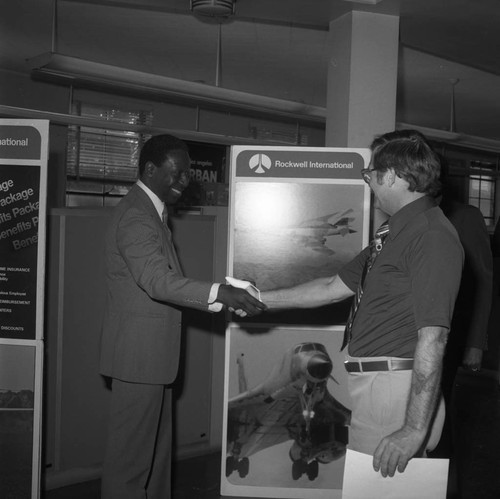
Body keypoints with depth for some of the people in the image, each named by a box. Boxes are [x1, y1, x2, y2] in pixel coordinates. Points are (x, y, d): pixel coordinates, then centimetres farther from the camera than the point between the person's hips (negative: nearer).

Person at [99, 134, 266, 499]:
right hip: (139, 354, -10)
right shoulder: (135, 215, -16)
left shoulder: (151, 212, 17)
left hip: (153, 353, 10)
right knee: (132, 453, -1)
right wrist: (220, 293, -33)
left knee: (157, 449, 17)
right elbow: (157, 280, -28)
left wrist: (224, 301, 8)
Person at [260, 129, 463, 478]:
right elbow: (334, 288, 20)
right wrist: (261, 300, 20)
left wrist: (414, 429, -25)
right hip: (371, 384, 9)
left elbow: (433, 338, -23)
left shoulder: (432, 235, -16)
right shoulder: (396, 234, 17)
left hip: (396, 389, -9)